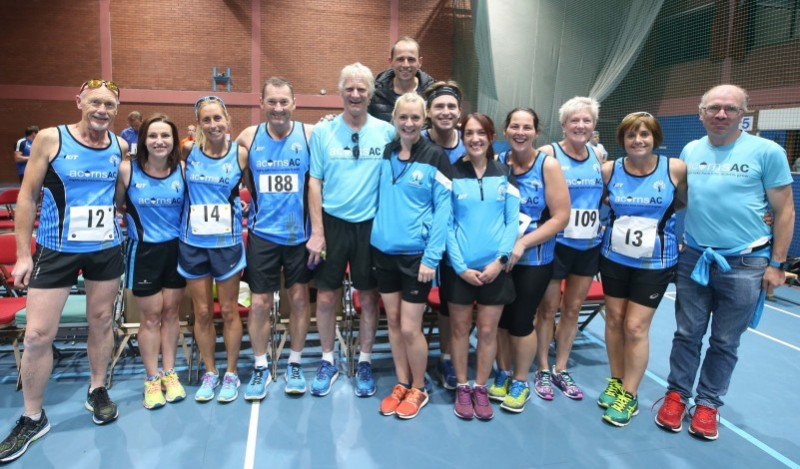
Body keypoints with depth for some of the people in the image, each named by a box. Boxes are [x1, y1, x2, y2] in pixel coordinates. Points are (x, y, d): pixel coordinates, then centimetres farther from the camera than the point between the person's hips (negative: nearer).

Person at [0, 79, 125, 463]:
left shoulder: (120, 147, -1)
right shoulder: (50, 139, -10)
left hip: (106, 249, 3)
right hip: (56, 250, -2)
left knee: (101, 321, 14)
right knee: (38, 334, 0)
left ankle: (97, 391, 34)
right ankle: (32, 418, 18)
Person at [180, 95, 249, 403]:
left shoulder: (240, 153, -5)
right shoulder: (189, 151, -1)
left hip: (228, 241, -1)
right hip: (193, 242, 2)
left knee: (229, 310, 8)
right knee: (202, 312, 10)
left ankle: (231, 373, 23)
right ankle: (209, 372, 26)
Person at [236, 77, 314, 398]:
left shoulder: (310, 134, -4)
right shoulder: (248, 137, 1)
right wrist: (258, 197, 0)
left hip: (300, 233, -1)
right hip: (262, 233, 1)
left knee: (299, 299, 9)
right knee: (259, 303, 5)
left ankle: (294, 364, 27)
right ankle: (260, 368, 23)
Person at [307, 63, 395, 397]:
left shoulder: (386, 132, -1)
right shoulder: (322, 131, 0)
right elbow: (314, 183, 0)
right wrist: (317, 232, -5)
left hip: (371, 226, 0)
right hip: (332, 223, 0)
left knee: (369, 298, 9)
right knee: (326, 297, 6)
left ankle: (364, 363, 27)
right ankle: (327, 361, 27)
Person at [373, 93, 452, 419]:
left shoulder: (435, 157, -7)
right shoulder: (384, 153, 6)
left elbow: (444, 209, -10)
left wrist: (431, 256, -15)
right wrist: (374, 232, 2)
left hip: (417, 254, -4)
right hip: (383, 250, 5)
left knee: (409, 328, 0)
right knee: (393, 322, 13)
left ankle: (418, 389, 23)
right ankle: (401, 384, 30)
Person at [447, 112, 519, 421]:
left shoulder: (504, 174, 4)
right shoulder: (451, 174, -1)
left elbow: (513, 221, 1)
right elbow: (445, 223, -4)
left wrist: (501, 259, -10)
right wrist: (460, 266, -11)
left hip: (495, 266, 1)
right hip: (459, 267, -1)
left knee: (488, 330, 8)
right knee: (460, 328, 9)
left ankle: (480, 388, 26)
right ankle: (462, 387, 26)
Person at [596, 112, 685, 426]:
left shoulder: (676, 168, -11)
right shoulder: (610, 170, -6)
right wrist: (616, 209, -1)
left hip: (655, 262, -3)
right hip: (614, 258, 3)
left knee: (635, 327, -1)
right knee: (614, 320, 11)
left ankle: (629, 396, 15)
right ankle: (616, 382, 30)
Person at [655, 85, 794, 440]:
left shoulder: (767, 152, -7)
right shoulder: (690, 151, 5)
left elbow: (784, 211, -3)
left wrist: (776, 264, -5)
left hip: (745, 264, -2)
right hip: (693, 258, 3)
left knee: (725, 342, 9)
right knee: (687, 334, 10)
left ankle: (707, 404, 24)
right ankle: (676, 395, 24)